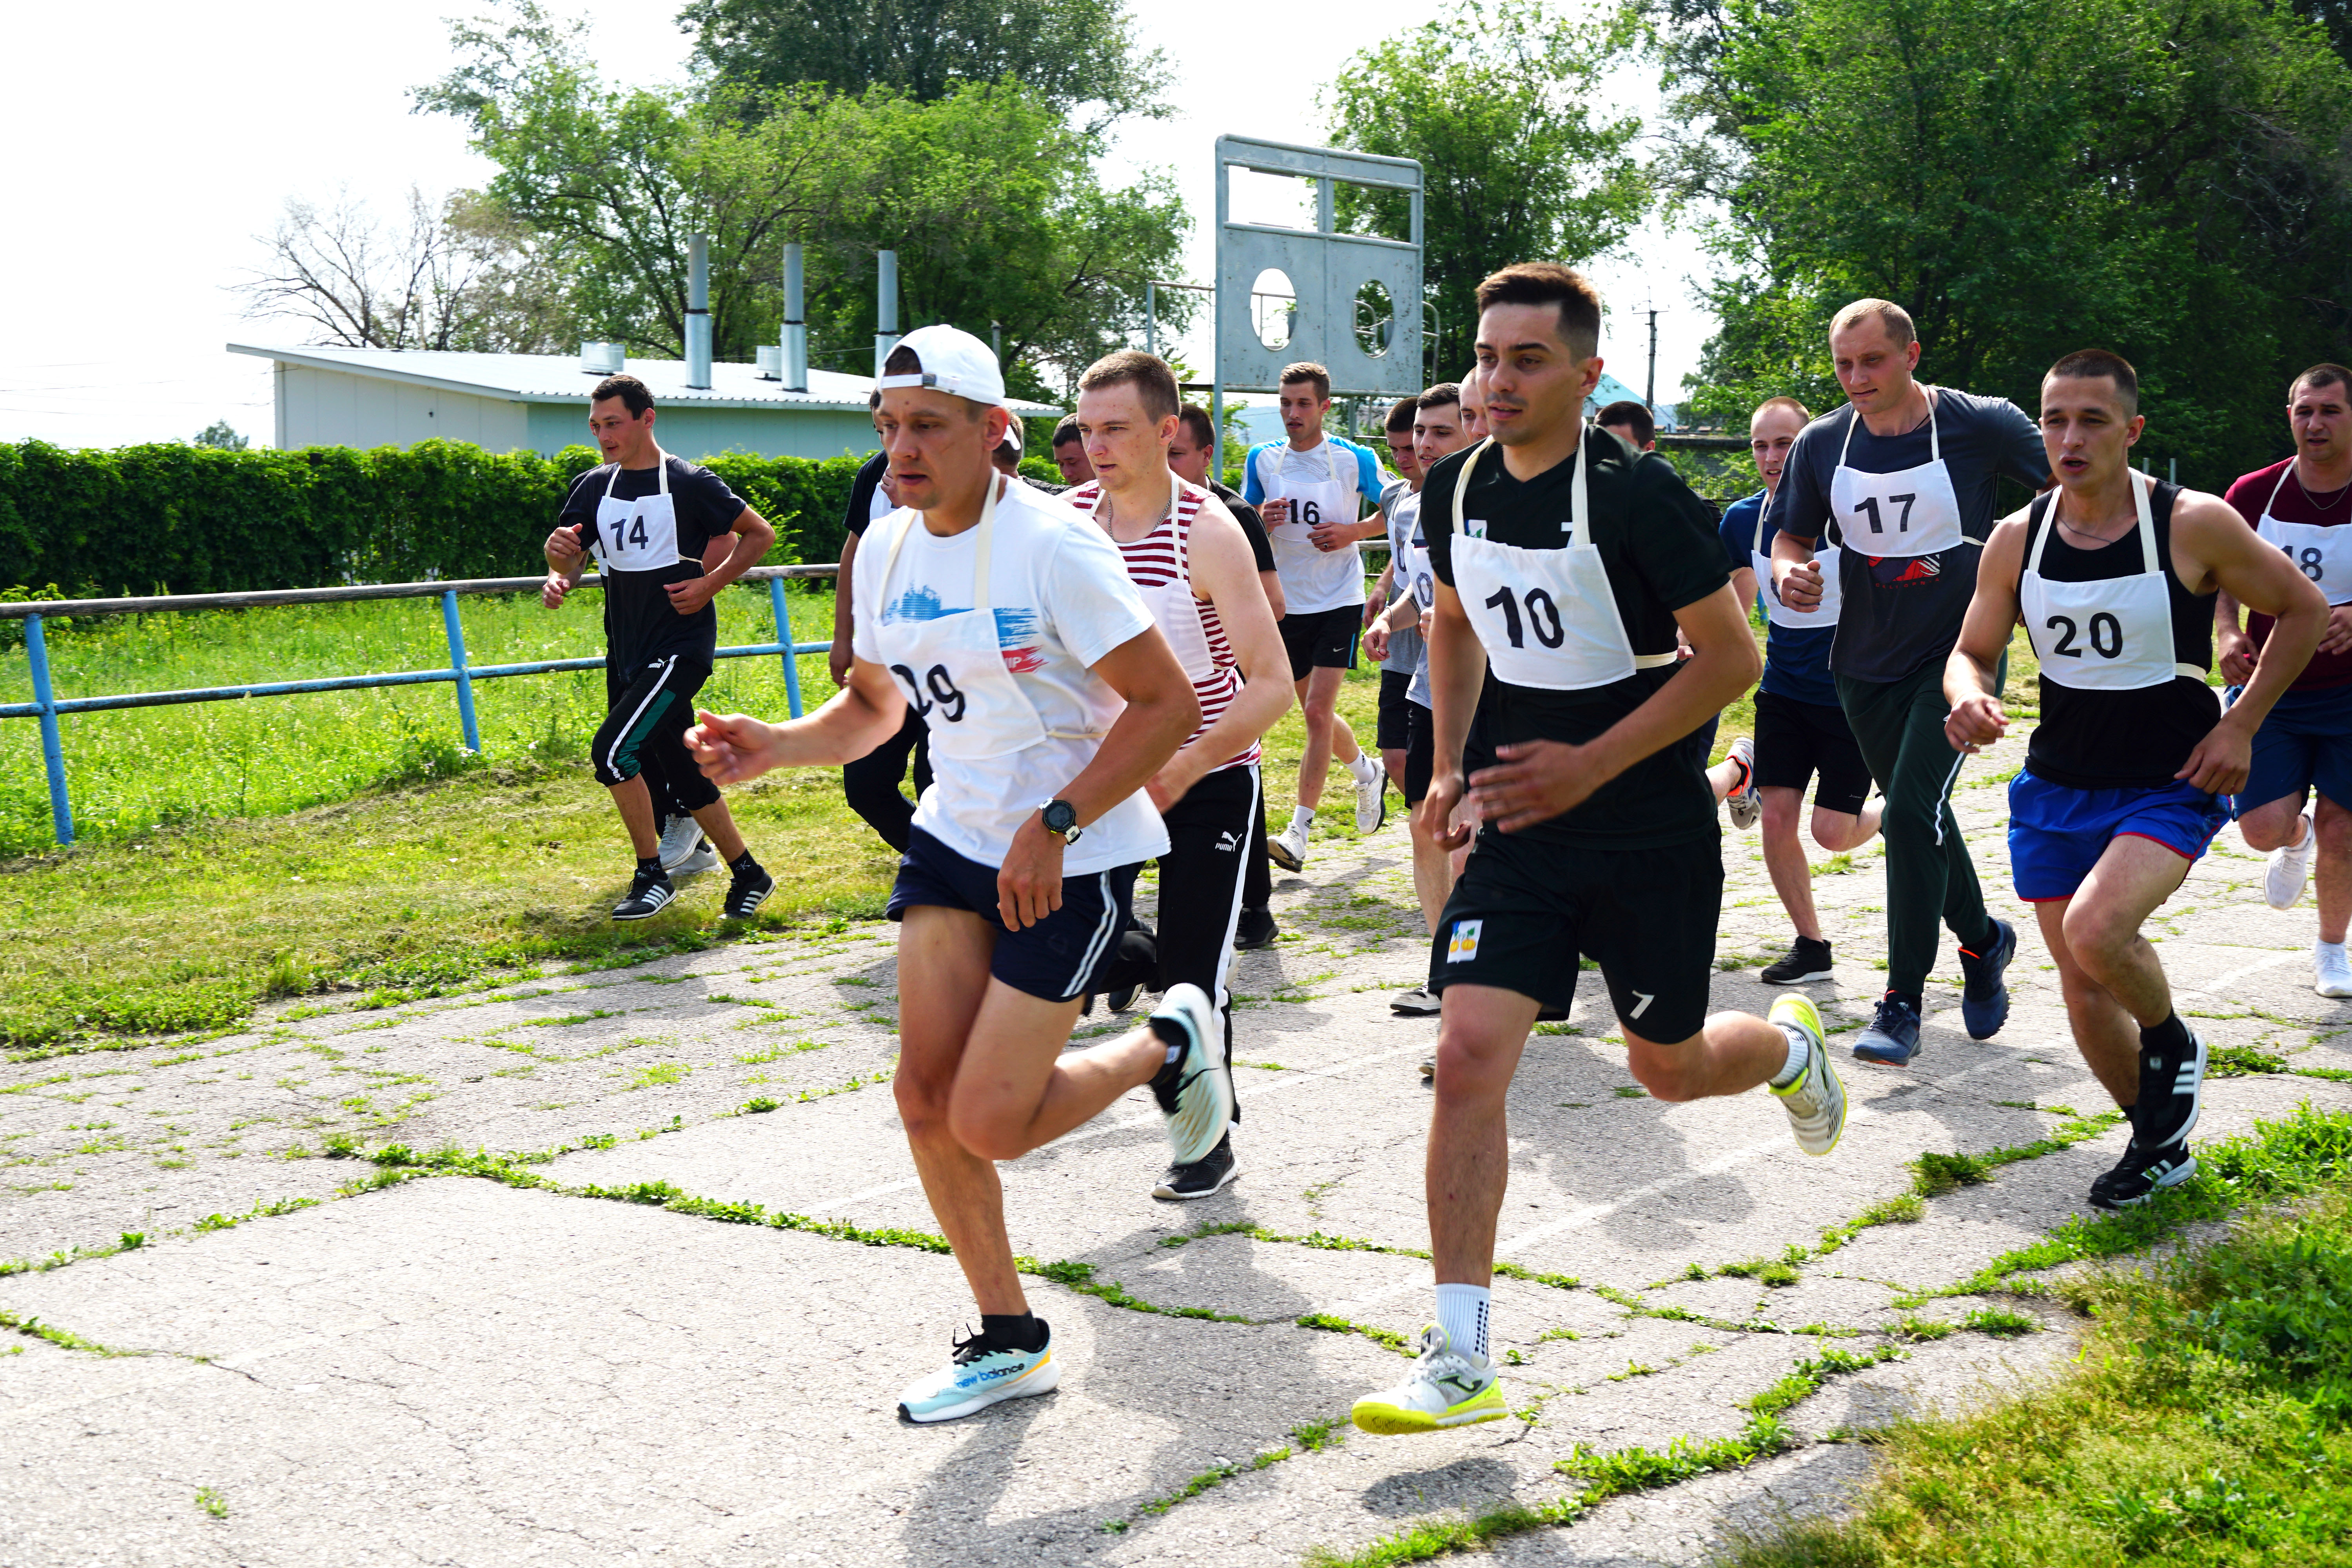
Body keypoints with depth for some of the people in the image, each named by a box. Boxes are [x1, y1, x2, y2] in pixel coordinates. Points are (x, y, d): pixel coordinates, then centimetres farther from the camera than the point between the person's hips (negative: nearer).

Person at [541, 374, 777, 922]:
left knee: (613, 750, -19)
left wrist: (711, 584, -11)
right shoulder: (594, 488, 9)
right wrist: (558, 564, -11)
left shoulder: (690, 484, -8)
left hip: (681, 647, -7)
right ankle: (748, 875, 24)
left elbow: (760, 534, 0)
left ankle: (652, 876, -4)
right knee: (679, 775, 11)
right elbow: (569, 557, 13)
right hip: (626, 652, 7)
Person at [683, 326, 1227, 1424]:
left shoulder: (1052, 546, -19)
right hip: (955, 836, 7)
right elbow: (875, 705, 16)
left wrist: (1052, 826, -23)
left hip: (1073, 856, -7)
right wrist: (774, 748, -3)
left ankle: (1168, 1046, 20)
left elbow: (1168, 703, -18)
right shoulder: (888, 547, 3)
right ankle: (1010, 1342, 18)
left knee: (989, 1123, -8)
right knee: (926, 1097, 0)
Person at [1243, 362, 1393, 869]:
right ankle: (1366, 772, 44)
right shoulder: (1262, 459, 4)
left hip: (1339, 600, -4)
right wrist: (1263, 520, -12)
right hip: (1287, 602, 5)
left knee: (1317, 712, -13)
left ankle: (1299, 831, -11)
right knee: (1315, 713, 15)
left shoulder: (1355, 460, -6)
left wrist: (1352, 531, -13)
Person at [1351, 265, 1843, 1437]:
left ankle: (1790, 1047, 50)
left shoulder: (1636, 494, -17)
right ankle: (1460, 1362, -5)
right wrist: (1450, 763, 9)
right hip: (1519, 826, 4)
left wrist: (1590, 766, -20)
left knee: (1670, 1068, 12)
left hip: (1651, 833, -4)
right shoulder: (1455, 489, 1)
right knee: (1468, 1055, -10)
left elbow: (1731, 659, -14)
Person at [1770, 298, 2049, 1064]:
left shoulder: (1982, 425, -12)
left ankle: (1902, 1003, -9)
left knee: (1913, 811, -17)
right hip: (1867, 663, 5)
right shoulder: (1822, 443, -2)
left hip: (1958, 651, -5)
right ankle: (1983, 941, 42)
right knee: (1916, 816, 16)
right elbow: (1791, 538, 8)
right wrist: (1788, 573, -15)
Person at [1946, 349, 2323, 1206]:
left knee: (2096, 931, -29)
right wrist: (1971, 700, -17)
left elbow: (2304, 609, 0)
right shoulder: (2016, 540, -3)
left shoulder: (2193, 525, -13)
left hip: (2171, 787, -4)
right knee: (2084, 990, 8)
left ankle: (2170, 1042, 5)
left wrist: (2240, 725, -7)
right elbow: (1972, 652, 8)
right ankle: (2160, 1144, 32)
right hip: (2055, 790, 4)